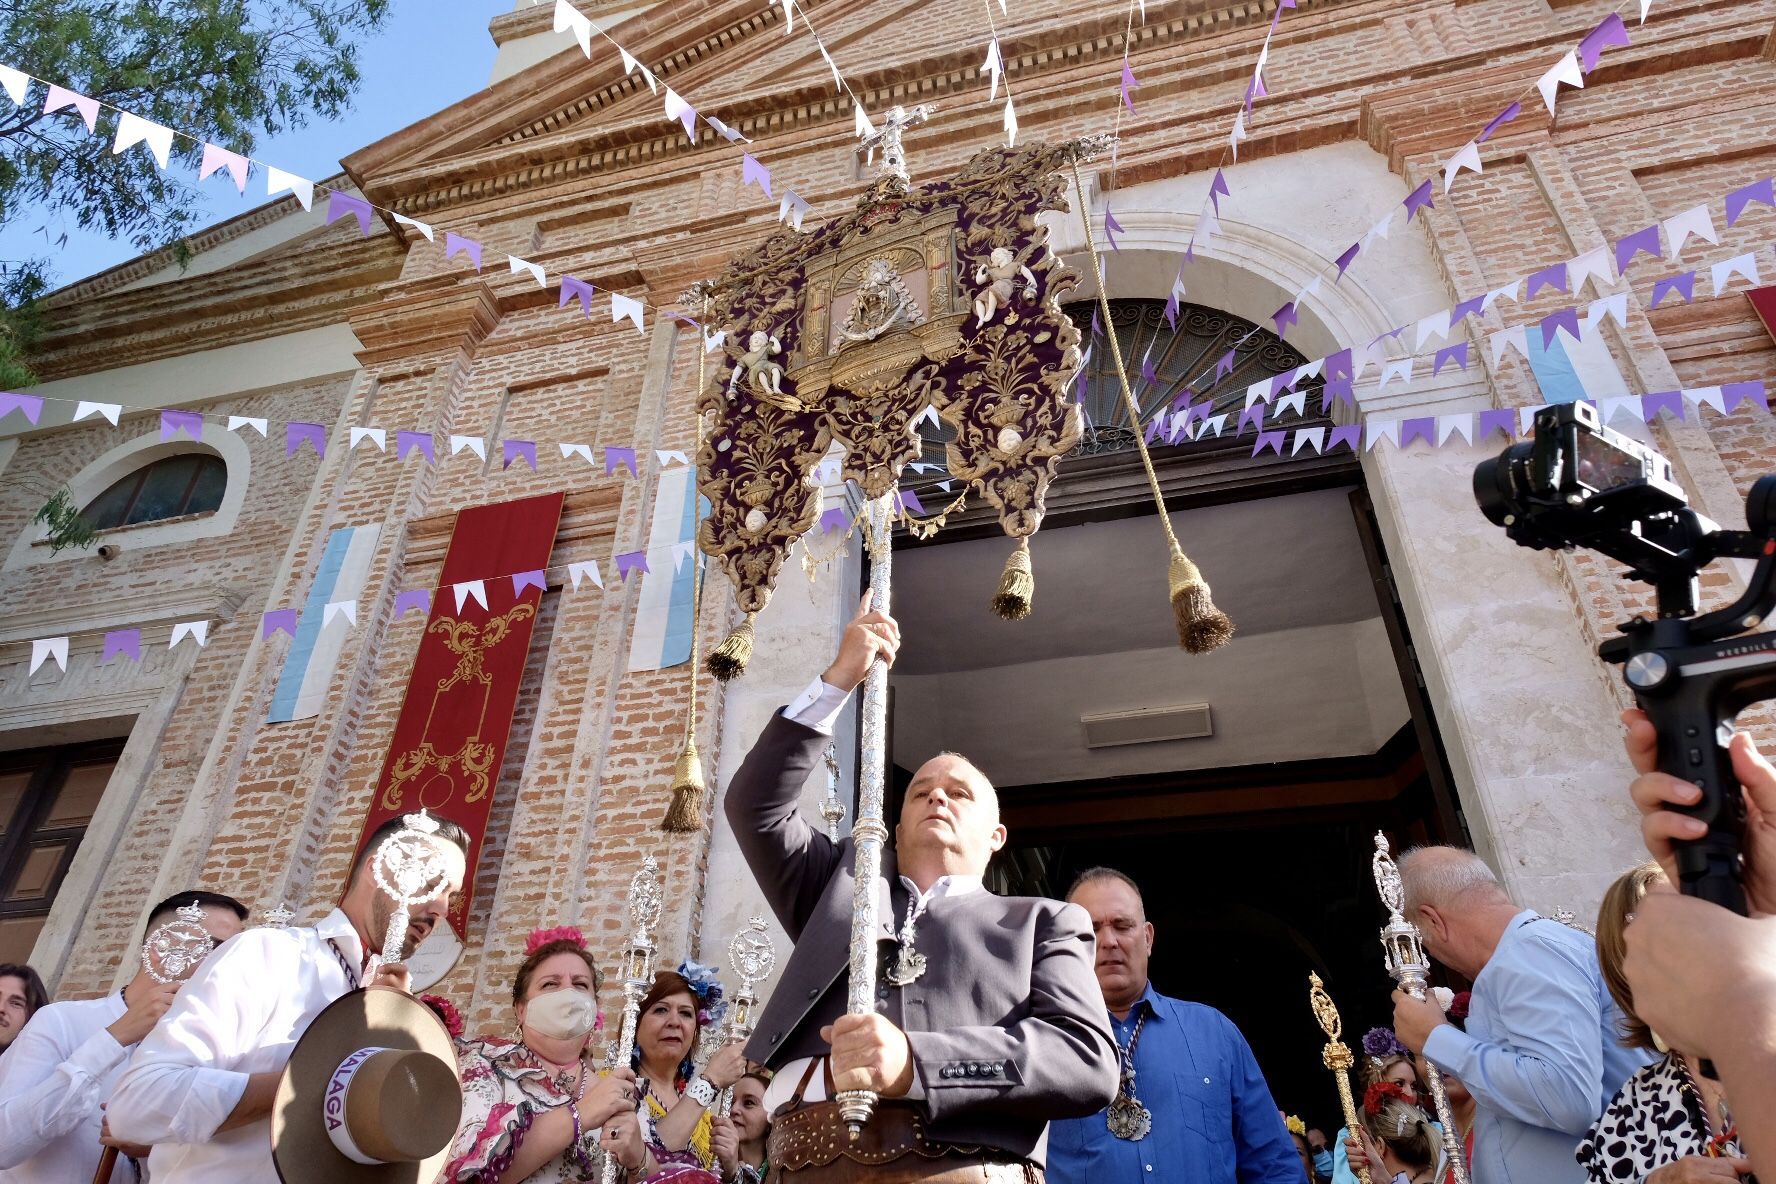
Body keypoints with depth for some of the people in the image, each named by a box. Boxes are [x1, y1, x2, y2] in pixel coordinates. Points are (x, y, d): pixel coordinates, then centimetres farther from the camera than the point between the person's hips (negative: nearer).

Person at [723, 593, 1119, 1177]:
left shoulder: (1043, 923, 13)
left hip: (963, 1167, -2)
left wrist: (916, 1063, -15)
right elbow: (757, 804, 13)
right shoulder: (841, 882, 22)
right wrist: (838, 679, 8)